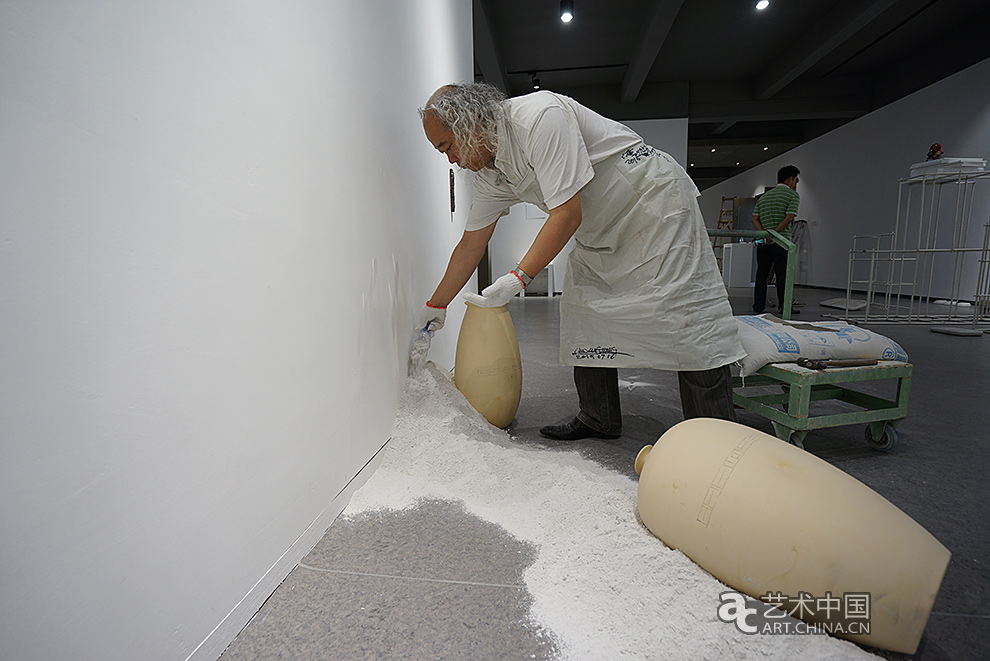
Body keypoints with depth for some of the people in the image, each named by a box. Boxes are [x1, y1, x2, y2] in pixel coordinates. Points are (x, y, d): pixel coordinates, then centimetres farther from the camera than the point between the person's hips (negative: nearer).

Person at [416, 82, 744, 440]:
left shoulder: (539, 115, -25)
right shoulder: (489, 172, 1)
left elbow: (567, 214, -29)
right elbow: (471, 244, 7)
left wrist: (518, 277, -28)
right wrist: (435, 305, 11)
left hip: (655, 199, -8)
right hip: (600, 230, 9)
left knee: (685, 320, -10)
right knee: (581, 314, 2)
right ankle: (598, 420, 15)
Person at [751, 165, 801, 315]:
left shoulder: (764, 196, 17)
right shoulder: (793, 195, -1)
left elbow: (754, 219, 5)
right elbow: (789, 218, -16)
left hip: (763, 243, 5)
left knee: (761, 274, 8)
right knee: (783, 275, 2)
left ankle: (758, 307, 9)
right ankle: (784, 307, 6)